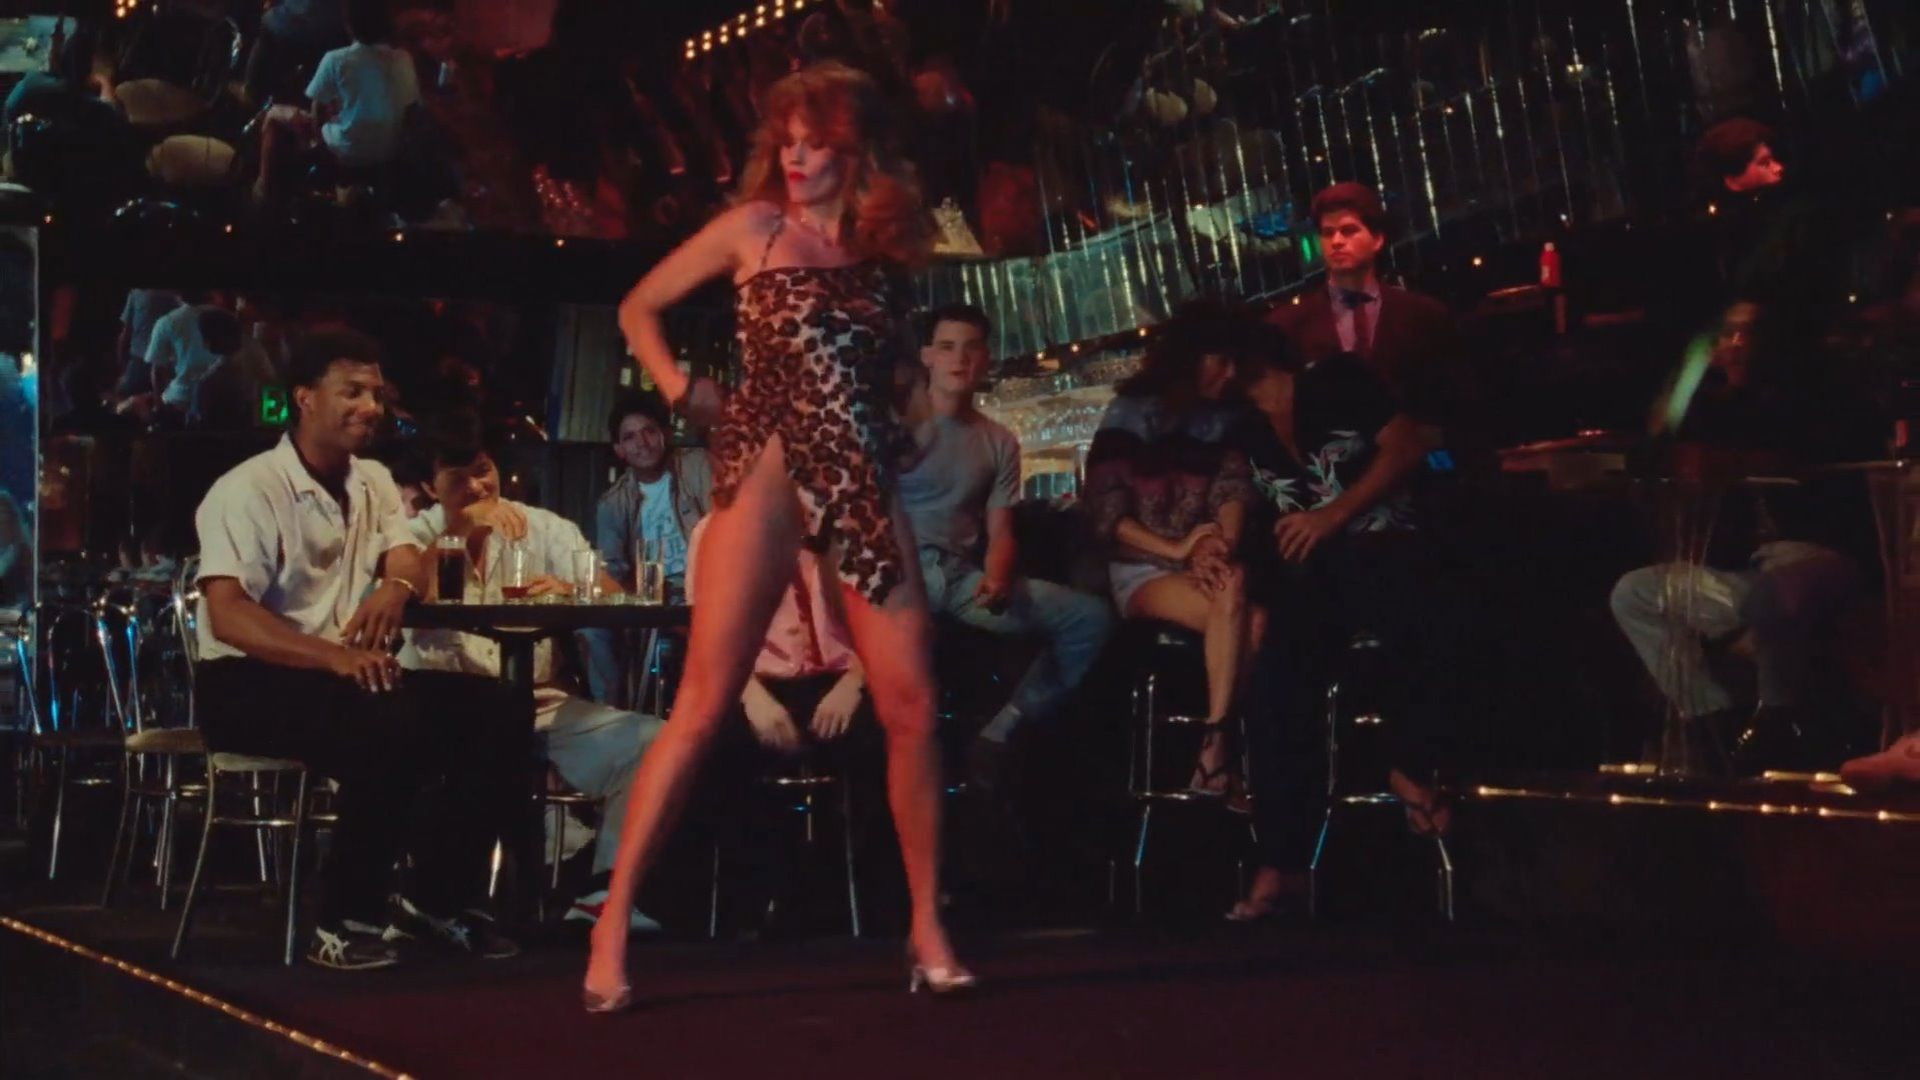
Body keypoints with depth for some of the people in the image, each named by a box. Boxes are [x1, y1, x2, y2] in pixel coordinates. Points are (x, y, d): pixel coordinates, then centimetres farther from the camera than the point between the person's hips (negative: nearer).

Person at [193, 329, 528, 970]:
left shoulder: (374, 485, 14)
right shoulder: (249, 490, -11)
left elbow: (411, 563, 4)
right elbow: (228, 616, -22)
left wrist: (396, 587, -23)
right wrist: (333, 657, -37)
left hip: (350, 673, 8)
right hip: (251, 683, -7)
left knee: (500, 711, -12)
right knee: (395, 724, -35)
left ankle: (439, 894, -4)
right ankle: (349, 918, -21)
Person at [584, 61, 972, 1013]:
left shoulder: (882, 246, 14)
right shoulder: (753, 228, 6)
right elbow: (638, 309, 14)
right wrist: (681, 389, 2)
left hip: (864, 479, 4)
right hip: (769, 466, -4)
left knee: (910, 705, -2)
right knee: (704, 705, -10)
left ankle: (926, 927, 8)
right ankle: (612, 921, -8)